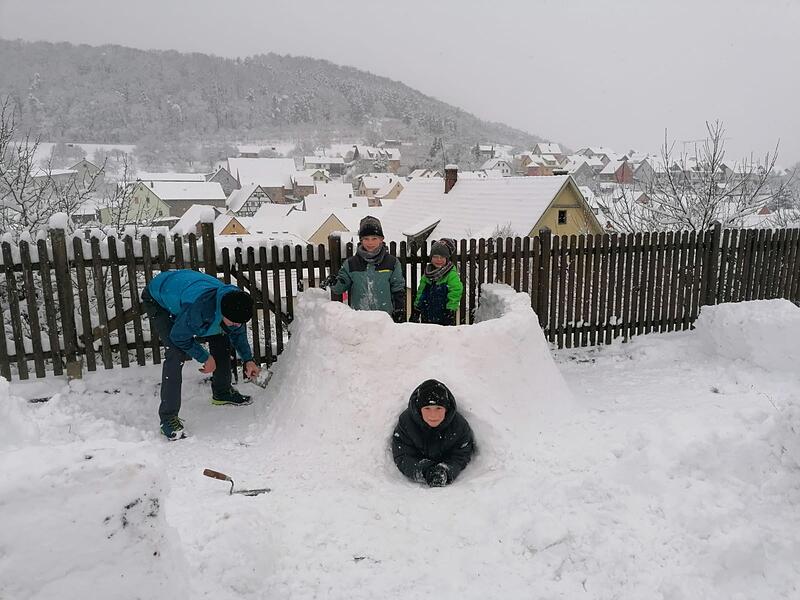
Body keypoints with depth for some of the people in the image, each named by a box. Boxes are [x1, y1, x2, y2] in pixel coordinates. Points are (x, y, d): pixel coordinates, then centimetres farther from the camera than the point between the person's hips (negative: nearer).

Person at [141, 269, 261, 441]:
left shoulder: (234, 304, -25)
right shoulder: (200, 307, -46)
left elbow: (238, 332, -1)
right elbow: (179, 336, -28)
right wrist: (204, 358, -18)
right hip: (156, 299, -7)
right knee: (176, 353, -24)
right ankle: (168, 418, -16)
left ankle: (222, 392, 27)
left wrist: (248, 360, -7)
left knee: (220, 339, 4)